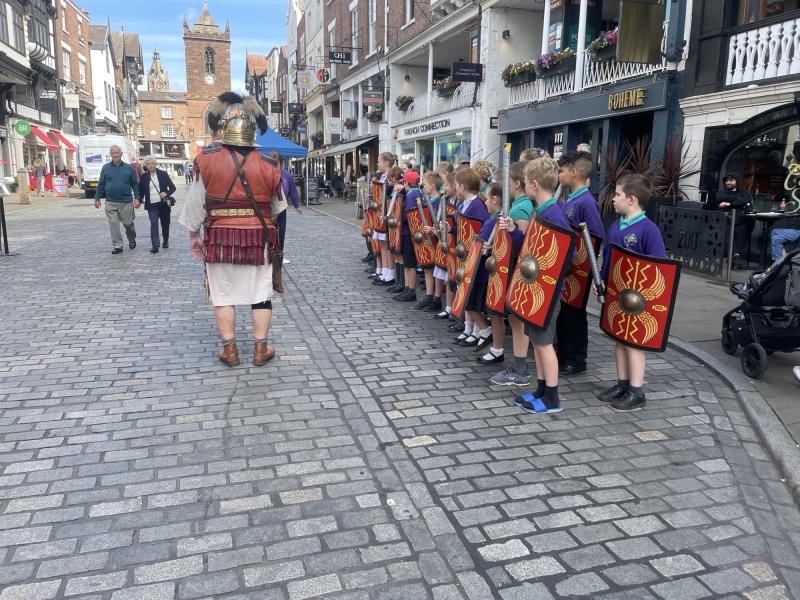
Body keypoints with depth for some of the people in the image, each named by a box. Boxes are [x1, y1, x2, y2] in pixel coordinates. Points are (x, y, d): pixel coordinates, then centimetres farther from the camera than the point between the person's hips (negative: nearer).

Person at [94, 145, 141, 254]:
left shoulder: (129, 168, 4)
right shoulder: (105, 168, 6)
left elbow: (135, 184, 6)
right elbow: (101, 184, 10)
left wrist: (137, 198, -3)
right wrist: (97, 198, 7)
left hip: (126, 202, -1)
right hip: (110, 202, 1)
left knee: (128, 223, 7)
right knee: (113, 224, -1)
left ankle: (132, 240, 33)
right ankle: (117, 246, 6)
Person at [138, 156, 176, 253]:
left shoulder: (163, 174, 3)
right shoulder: (144, 177, 6)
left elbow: (173, 187, 4)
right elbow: (141, 191, 13)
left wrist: (166, 193, -14)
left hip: (163, 204, 0)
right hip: (151, 205, 0)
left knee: (165, 224, 9)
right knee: (153, 224, -13)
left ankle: (166, 242, 30)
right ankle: (155, 245, -16)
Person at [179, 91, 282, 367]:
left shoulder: (206, 161, -7)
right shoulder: (268, 166, -7)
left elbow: (194, 203, 0)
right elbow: (277, 207, 6)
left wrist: (194, 234, 12)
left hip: (220, 238, 0)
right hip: (259, 239, 0)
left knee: (223, 295, 11)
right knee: (260, 295, 10)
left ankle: (229, 350, 16)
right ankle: (260, 349, 16)